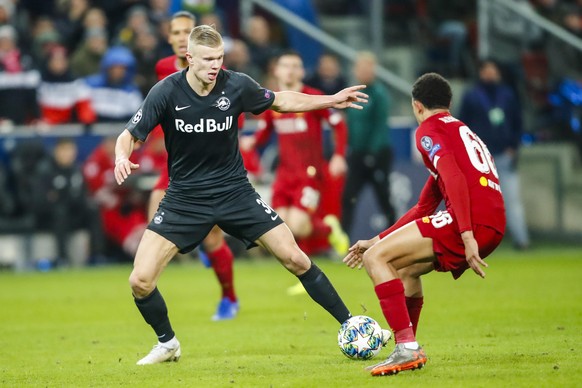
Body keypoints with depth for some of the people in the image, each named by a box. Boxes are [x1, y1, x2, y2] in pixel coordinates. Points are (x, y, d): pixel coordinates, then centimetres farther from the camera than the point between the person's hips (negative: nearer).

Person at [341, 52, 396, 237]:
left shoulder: (378, 93, -11)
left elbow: (381, 126, -15)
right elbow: (351, 124, 12)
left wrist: (372, 153, -19)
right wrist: (349, 148, 6)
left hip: (378, 154, -6)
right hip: (357, 155, 6)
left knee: (384, 199, 5)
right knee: (348, 198, -5)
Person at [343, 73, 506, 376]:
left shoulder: (429, 129, 3)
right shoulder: (462, 130, 33)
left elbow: (454, 178, -16)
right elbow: (424, 208, 35)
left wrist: (467, 236, -24)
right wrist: (377, 240, 36)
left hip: (471, 221, -9)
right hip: (494, 227, 9)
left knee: (376, 258, -8)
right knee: (405, 268, 29)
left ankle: (407, 348, -19)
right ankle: (408, 349, 28)